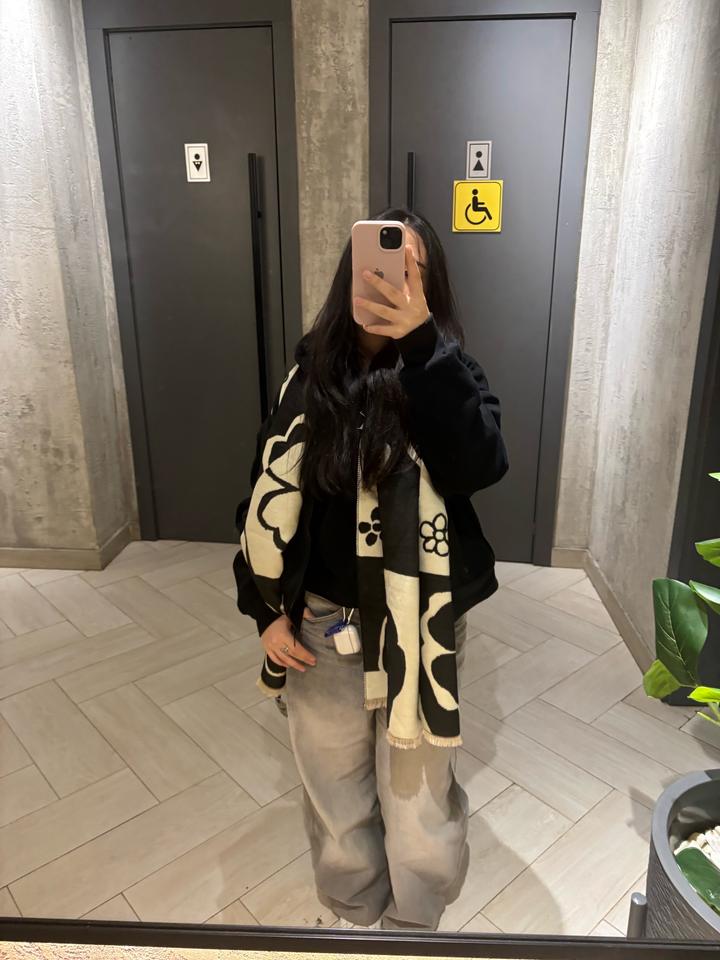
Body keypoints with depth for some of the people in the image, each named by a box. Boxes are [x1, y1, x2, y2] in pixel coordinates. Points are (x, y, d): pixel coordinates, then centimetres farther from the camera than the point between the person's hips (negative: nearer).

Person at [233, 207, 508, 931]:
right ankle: (355, 917, 50)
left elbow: (481, 467, -29)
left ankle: (412, 930, 46)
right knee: (335, 791, 20)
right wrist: (264, 608, -2)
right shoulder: (307, 371, -3)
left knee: (418, 794, 14)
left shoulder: (444, 371, -9)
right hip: (321, 624, 2)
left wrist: (423, 345, -35)